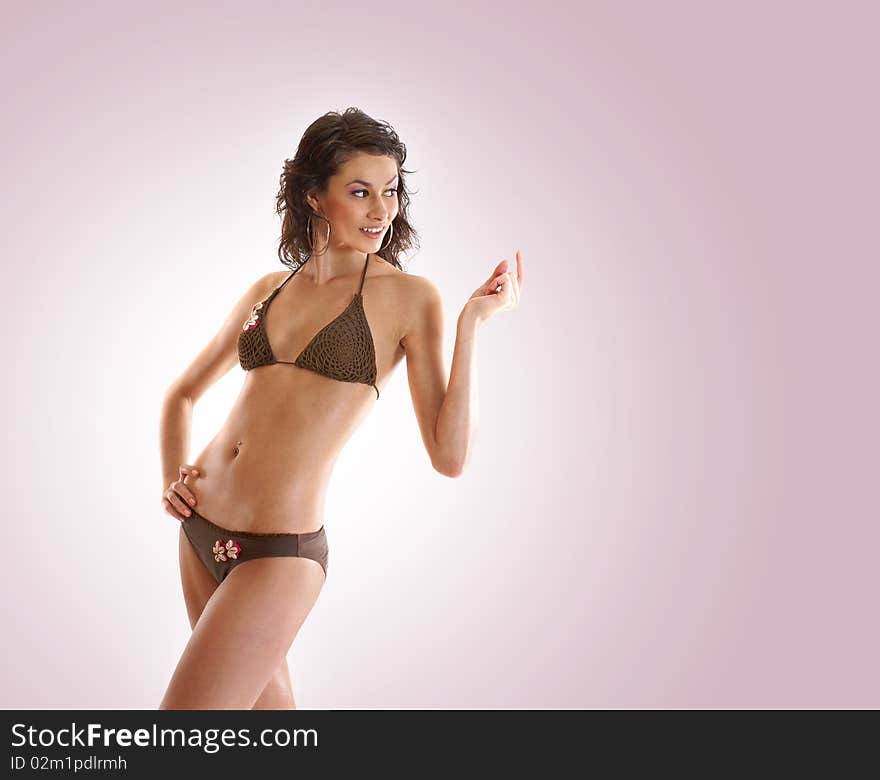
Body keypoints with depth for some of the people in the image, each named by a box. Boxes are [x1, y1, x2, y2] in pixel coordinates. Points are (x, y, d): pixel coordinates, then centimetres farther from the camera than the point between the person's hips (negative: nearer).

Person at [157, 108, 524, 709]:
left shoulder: (409, 296, -6)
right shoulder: (270, 288, 7)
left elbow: (450, 456, -13)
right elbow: (183, 395, 20)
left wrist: (471, 323, -18)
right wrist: (172, 478, 5)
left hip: (277, 553, -6)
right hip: (201, 530, 6)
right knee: (266, 700, 20)